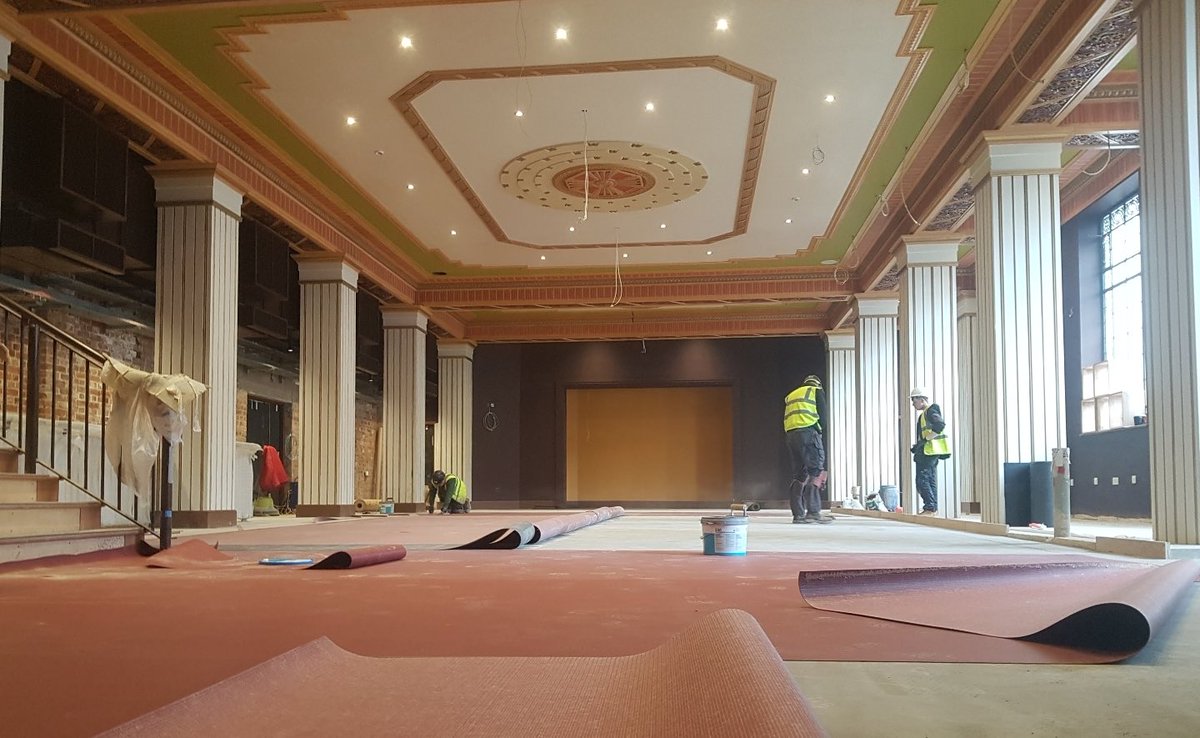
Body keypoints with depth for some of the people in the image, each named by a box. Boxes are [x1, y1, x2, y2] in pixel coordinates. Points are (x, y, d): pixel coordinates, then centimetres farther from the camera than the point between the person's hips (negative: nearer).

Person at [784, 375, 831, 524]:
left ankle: (798, 514, 7)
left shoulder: (790, 396, 29)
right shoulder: (817, 391, 12)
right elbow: (822, 416, 3)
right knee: (816, 472, -7)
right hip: (809, 432, -6)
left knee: (798, 475, 10)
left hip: (790, 434, 6)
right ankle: (813, 512, -16)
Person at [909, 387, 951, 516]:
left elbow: (940, 425, -26)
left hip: (930, 451, -11)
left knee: (922, 479, -11)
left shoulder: (931, 411, -10)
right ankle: (933, 508, 13)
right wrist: (918, 446, 13)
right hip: (928, 451, 11)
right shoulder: (925, 413, 21)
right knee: (930, 480, 11)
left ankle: (930, 507, -11)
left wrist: (925, 440, -22)